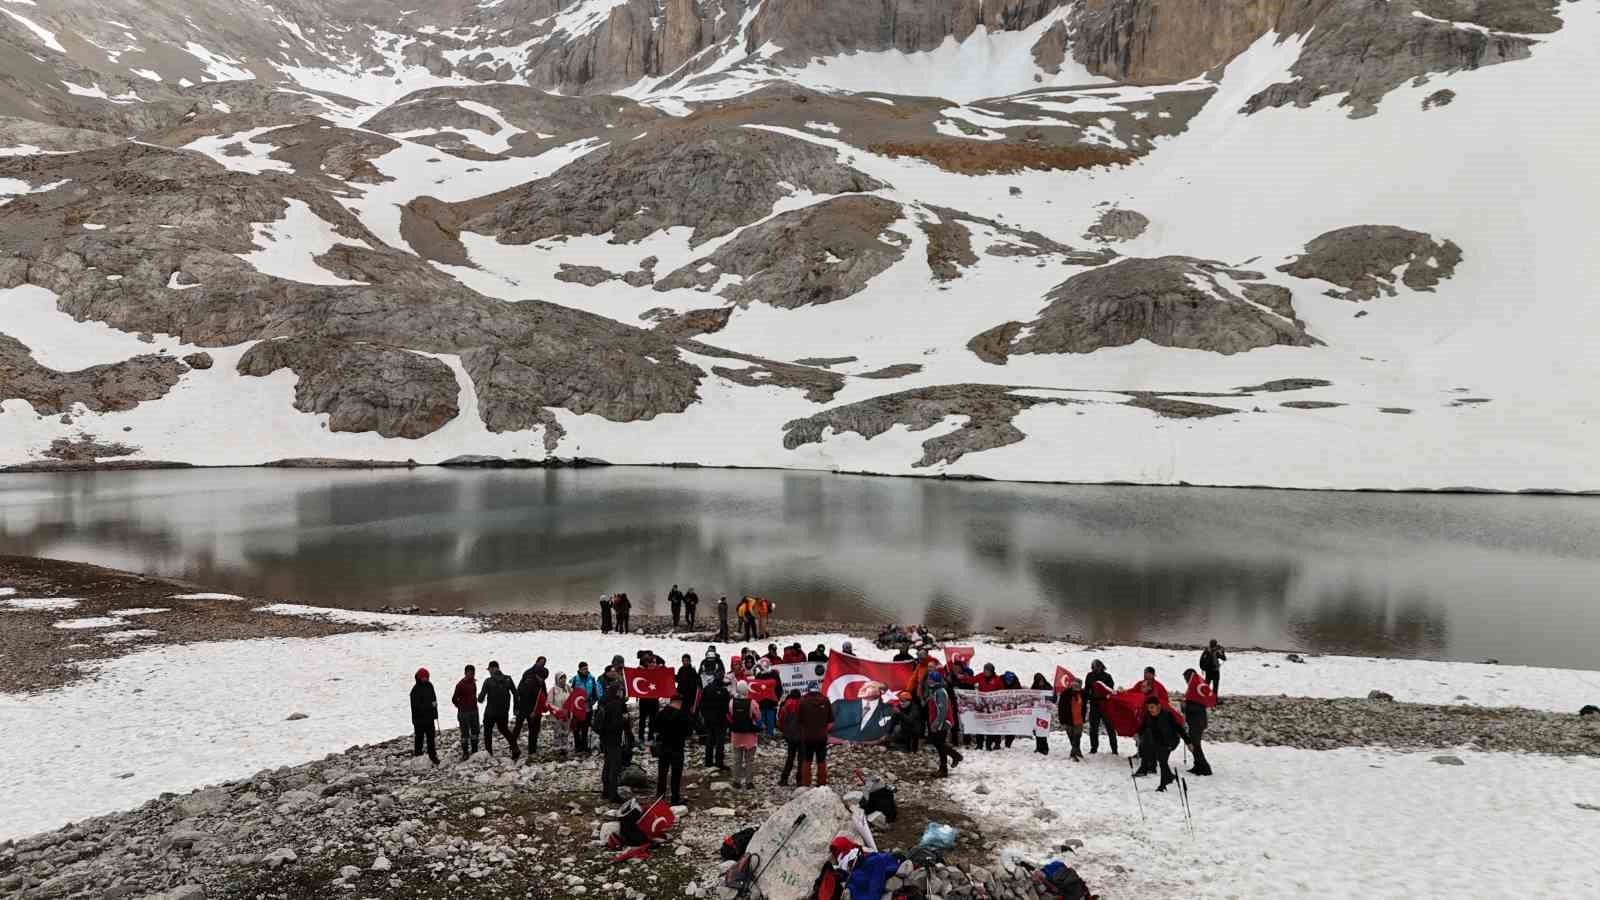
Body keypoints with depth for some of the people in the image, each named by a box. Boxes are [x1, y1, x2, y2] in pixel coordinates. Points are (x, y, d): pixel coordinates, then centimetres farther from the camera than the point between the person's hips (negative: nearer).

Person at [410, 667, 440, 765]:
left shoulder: (429, 686, 7)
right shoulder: (416, 689, -14)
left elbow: (434, 700, 16)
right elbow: (416, 705, -21)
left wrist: (435, 713, 13)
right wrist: (430, 705, -23)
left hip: (430, 718, 6)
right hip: (419, 719, -6)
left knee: (431, 738, 11)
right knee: (419, 738, 2)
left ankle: (432, 756, 19)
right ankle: (417, 756, 12)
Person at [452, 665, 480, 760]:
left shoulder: (473, 682, 8)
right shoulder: (460, 685, -14)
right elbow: (454, 699, -10)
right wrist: (461, 707, -2)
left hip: (474, 710, 7)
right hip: (464, 712, -7)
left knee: (475, 731, 12)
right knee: (465, 733, -3)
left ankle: (474, 751, 23)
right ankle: (465, 753, 2)